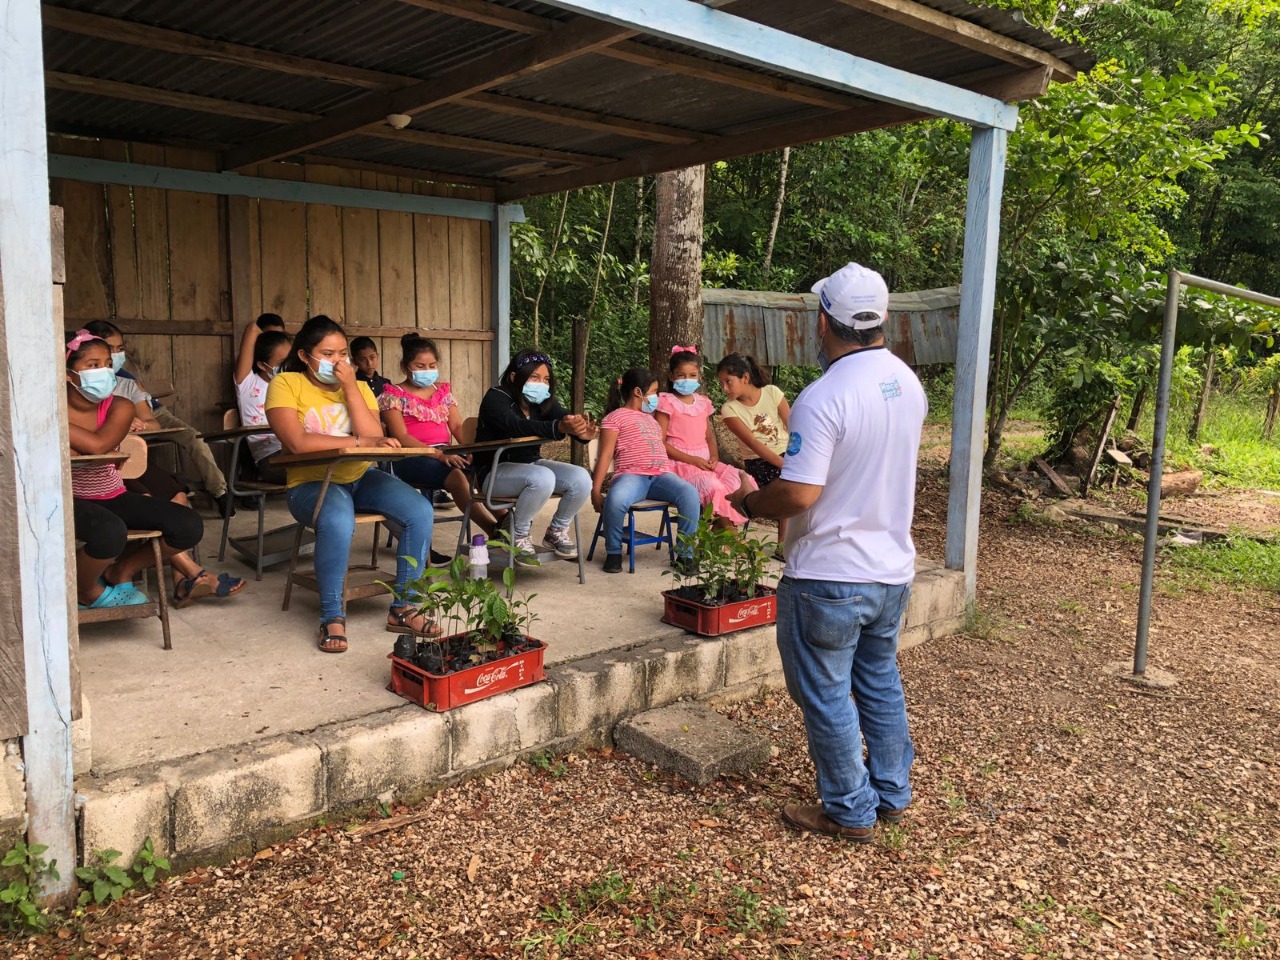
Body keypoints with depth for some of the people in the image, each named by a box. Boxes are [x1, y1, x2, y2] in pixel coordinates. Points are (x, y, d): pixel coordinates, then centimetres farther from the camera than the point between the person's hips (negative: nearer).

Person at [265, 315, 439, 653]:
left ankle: (403, 609, -6)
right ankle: (332, 617, -17)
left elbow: (374, 440, -9)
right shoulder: (286, 384, -4)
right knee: (338, 521, -38)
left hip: (362, 477, 5)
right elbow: (297, 442, -19)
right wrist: (357, 442, -18)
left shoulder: (359, 386, 8)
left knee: (420, 511, -19)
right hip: (311, 483, -5)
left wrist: (349, 387, -12)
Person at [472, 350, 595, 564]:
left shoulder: (542, 401, 3)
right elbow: (517, 426, -36)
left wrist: (582, 432, -41)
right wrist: (559, 427, -53)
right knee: (543, 478, -35)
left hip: (531, 465, 7)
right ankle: (519, 537, -13)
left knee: (581, 479, -16)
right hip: (495, 472, -6)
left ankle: (556, 532, 6)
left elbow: (565, 417, -14)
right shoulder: (495, 399, -16)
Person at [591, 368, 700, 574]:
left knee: (689, 493, -27)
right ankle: (613, 552, -11)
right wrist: (596, 491, -7)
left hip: (661, 474, 5)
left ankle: (685, 554, -16)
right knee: (616, 499, -39)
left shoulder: (651, 418, 33)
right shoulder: (615, 417, 11)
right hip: (632, 475, -5)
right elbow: (606, 455, 2)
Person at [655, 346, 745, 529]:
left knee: (740, 480, -18)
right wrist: (692, 460, -15)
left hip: (705, 461, 6)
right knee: (713, 486, -32)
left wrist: (714, 455, 0)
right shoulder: (667, 402, -2)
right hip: (680, 462, -6)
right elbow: (660, 442, -9)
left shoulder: (703, 402, 16)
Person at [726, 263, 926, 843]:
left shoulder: (823, 398, -23)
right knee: (881, 681, 22)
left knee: (826, 693, 8)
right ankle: (892, 793, 36)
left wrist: (749, 503, -7)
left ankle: (849, 812, 21)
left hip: (829, 577, -8)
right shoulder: (908, 383, 3)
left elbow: (799, 494, -26)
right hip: (893, 569, 8)